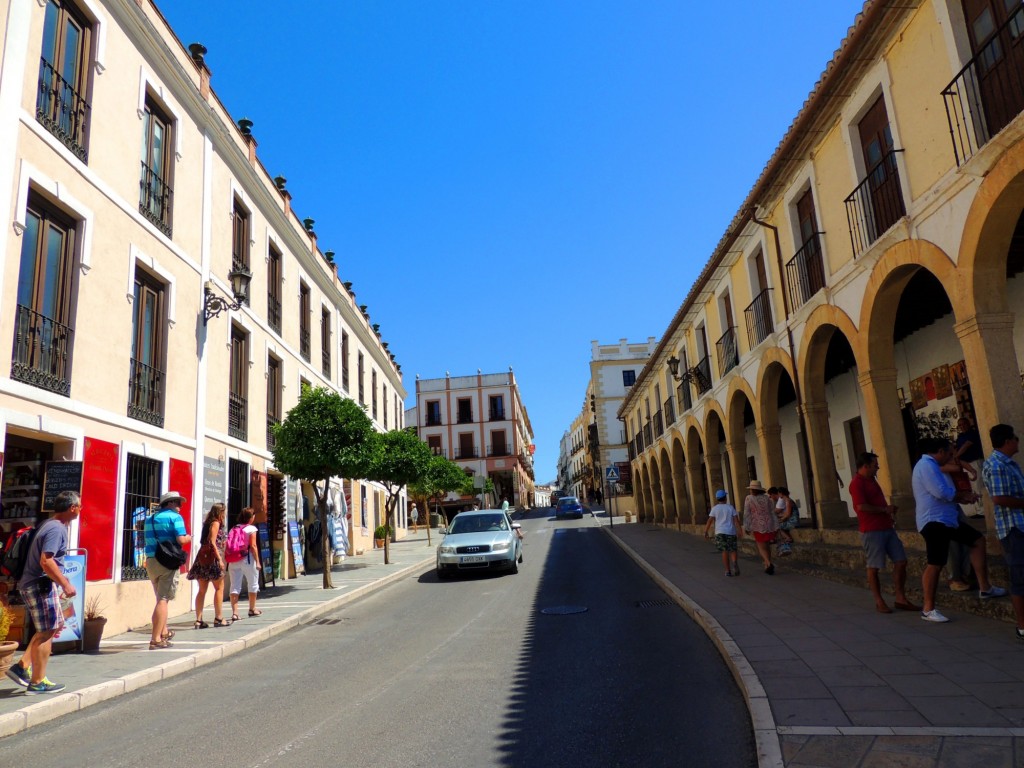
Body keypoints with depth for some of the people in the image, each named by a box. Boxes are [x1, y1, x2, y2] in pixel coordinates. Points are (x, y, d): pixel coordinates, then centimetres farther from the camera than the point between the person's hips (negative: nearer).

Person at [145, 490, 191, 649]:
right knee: (163, 599, -5)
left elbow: (149, 540, 18)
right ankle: (156, 639, -6)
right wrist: (189, 537, 4)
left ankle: (163, 632, 30)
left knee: (161, 598, 21)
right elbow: (181, 539, -15)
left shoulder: (151, 519, 17)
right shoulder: (175, 517, -6)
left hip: (151, 561, 7)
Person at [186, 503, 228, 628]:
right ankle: (218, 618, 2)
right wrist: (220, 559, -17)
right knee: (219, 588, 1)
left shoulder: (208, 523, 18)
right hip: (213, 557, -8)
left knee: (202, 590, 7)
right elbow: (212, 542, -15)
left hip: (202, 557, 8)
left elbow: (206, 541, 14)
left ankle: (199, 620, 8)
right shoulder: (216, 523, -6)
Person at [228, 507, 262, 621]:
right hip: (247, 559, -4)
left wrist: (229, 560, 10)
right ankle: (252, 609, 26)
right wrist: (257, 561, -9)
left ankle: (234, 612, -3)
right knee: (253, 584, 14)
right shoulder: (251, 529, -6)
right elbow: (253, 546, -12)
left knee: (235, 586, 5)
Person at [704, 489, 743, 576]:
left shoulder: (715, 508, 2)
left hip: (720, 532, 0)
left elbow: (709, 521, -3)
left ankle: (728, 570, 6)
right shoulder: (731, 507, 3)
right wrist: (740, 530, -6)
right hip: (731, 532, 0)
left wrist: (706, 531, 1)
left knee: (724, 551, 8)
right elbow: (736, 520, -6)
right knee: (733, 550, 9)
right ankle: (734, 562, -20)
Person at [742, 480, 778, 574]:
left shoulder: (749, 498, -7)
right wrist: (776, 527, 5)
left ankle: (769, 563, -22)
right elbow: (773, 512, 1)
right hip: (769, 525, 4)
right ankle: (768, 567, 23)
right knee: (767, 546, 18)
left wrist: (746, 527, 0)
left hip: (758, 526, -4)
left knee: (761, 548, 1)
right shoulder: (766, 498, 2)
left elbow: (747, 514, -7)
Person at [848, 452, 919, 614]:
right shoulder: (857, 483, -14)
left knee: (901, 561, 8)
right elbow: (862, 507, -23)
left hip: (887, 528, 9)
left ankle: (900, 599, 16)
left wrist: (889, 510, 11)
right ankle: (879, 602, 10)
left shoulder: (871, 480, 17)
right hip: (871, 531, -9)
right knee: (874, 567, 0)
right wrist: (885, 509, -13)